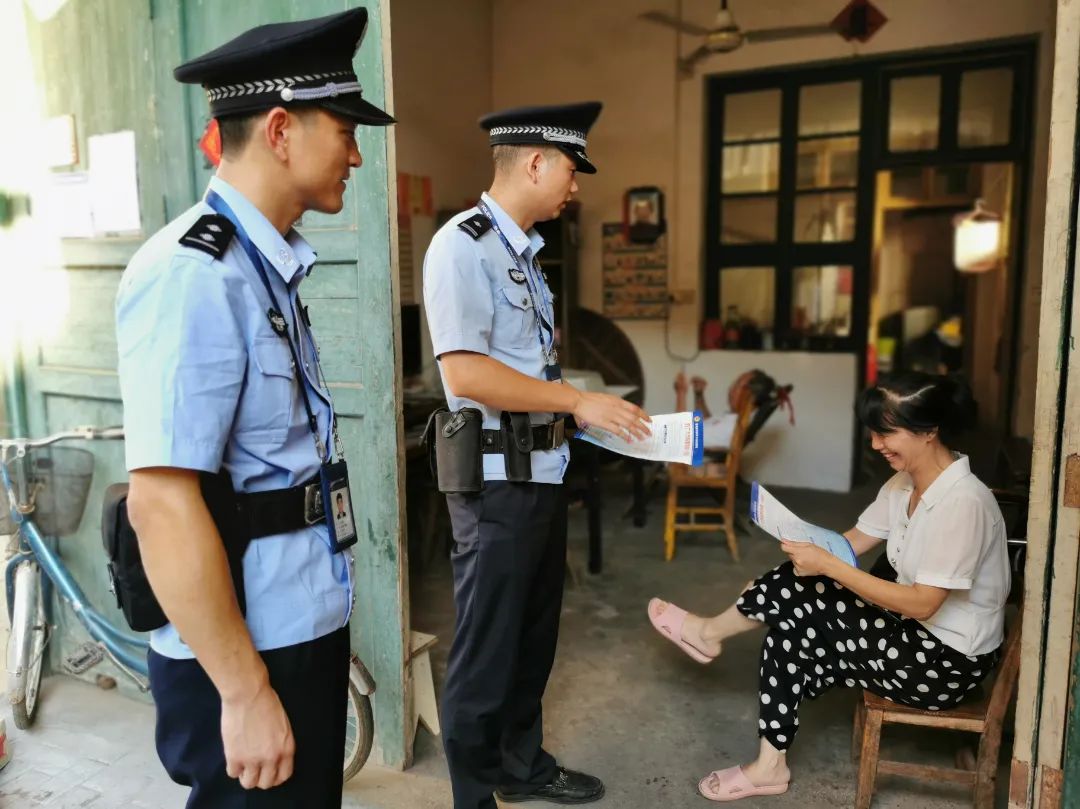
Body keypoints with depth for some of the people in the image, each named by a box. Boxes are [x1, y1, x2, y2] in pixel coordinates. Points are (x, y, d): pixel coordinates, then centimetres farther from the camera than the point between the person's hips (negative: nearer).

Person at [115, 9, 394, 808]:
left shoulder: (271, 264, 9)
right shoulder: (193, 274, -19)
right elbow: (162, 502, -24)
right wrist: (245, 692, -19)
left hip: (307, 623, 9)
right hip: (241, 649, -9)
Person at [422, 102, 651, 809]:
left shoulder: (523, 251, 14)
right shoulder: (463, 246, -14)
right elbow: (465, 373, -23)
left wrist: (596, 414, 10)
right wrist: (577, 400, -19)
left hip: (542, 471, 9)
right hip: (497, 479, -9)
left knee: (534, 636, 21)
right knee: (487, 650, 6)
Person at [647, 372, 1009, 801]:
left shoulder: (963, 502, -26)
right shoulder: (905, 483, 1)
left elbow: (922, 604, -27)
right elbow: (853, 542, 6)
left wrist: (828, 565, -29)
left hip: (947, 660, -8)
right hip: (912, 629, 8)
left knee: (795, 622, -16)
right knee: (788, 634, -6)